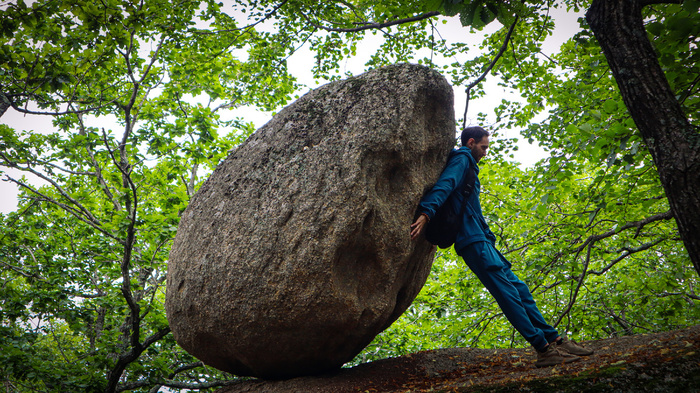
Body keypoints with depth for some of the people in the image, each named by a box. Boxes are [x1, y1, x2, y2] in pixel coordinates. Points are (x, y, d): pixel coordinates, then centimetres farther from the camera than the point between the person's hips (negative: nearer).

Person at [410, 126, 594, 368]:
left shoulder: (467, 165, 29)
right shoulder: (462, 159, -3)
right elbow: (444, 185, -21)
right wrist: (426, 213, -36)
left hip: (480, 240, 11)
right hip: (472, 241, -11)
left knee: (518, 288, 8)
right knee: (506, 291, -13)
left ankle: (553, 340, 12)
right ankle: (544, 349, -14)